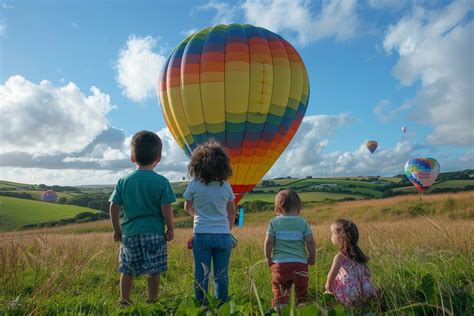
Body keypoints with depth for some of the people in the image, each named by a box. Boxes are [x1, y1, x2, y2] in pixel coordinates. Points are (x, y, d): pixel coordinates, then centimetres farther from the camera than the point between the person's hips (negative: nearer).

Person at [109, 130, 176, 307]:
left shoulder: (123, 181, 1)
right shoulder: (161, 182, -9)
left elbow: (113, 208, 2)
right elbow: (166, 208, -12)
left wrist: (116, 230, 13)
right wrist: (170, 229, 1)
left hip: (129, 233, 3)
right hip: (154, 233, -3)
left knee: (127, 270, 16)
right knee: (154, 271, 9)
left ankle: (124, 302, 26)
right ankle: (152, 302, 21)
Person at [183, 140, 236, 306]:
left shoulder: (194, 185, -7)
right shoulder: (225, 186, -1)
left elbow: (187, 208, 7)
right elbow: (232, 212, 8)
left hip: (201, 235, -1)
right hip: (223, 235, 2)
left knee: (201, 275, 9)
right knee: (221, 275, 11)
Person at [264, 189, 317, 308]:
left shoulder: (274, 223, -1)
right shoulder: (303, 222, 0)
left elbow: (268, 242, -5)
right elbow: (310, 242, -3)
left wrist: (268, 258, 9)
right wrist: (312, 258, 12)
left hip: (280, 263, -1)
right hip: (300, 263, 1)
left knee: (279, 294, 9)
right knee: (300, 293, 13)